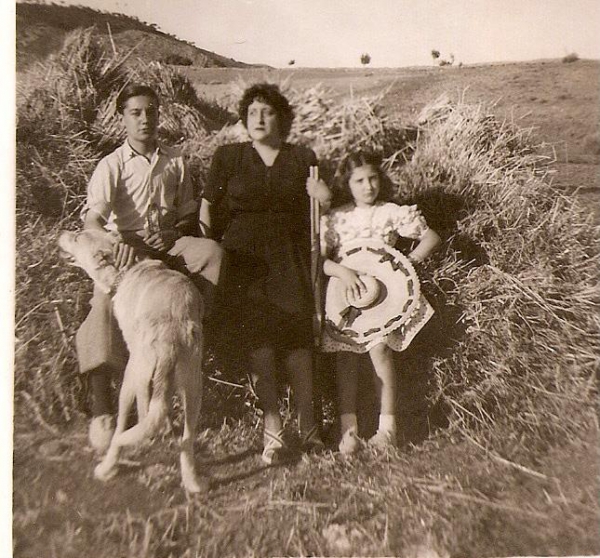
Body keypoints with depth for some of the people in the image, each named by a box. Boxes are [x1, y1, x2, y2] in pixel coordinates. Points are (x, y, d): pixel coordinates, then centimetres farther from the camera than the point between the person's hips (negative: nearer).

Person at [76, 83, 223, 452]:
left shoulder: (175, 162, 12)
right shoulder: (112, 165, 1)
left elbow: (189, 214, 19)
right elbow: (93, 220, -13)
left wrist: (177, 232, -3)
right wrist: (118, 243, -32)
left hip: (168, 248, 3)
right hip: (125, 253, -3)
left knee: (212, 251, -28)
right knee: (107, 301, -30)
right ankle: (102, 412, -26)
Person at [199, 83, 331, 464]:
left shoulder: (303, 158, 13)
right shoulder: (228, 157, 11)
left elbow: (326, 203, 18)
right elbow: (207, 208, 11)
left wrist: (320, 191, -5)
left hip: (290, 260, 0)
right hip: (244, 258, 0)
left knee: (297, 333, -7)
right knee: (256, 335, -6)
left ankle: (307, 422, 3)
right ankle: (273, 426, 1)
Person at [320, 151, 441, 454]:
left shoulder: (393, 213, 8)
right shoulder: (334, 218, 7)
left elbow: (431, 237, 9)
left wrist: (410, 260, -6)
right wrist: (343, 271, -18)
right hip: (345, 291, 1)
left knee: (379, 346, -19)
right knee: (345, 353, -9)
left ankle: (387, 425, -9)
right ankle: (348, 428, -5)